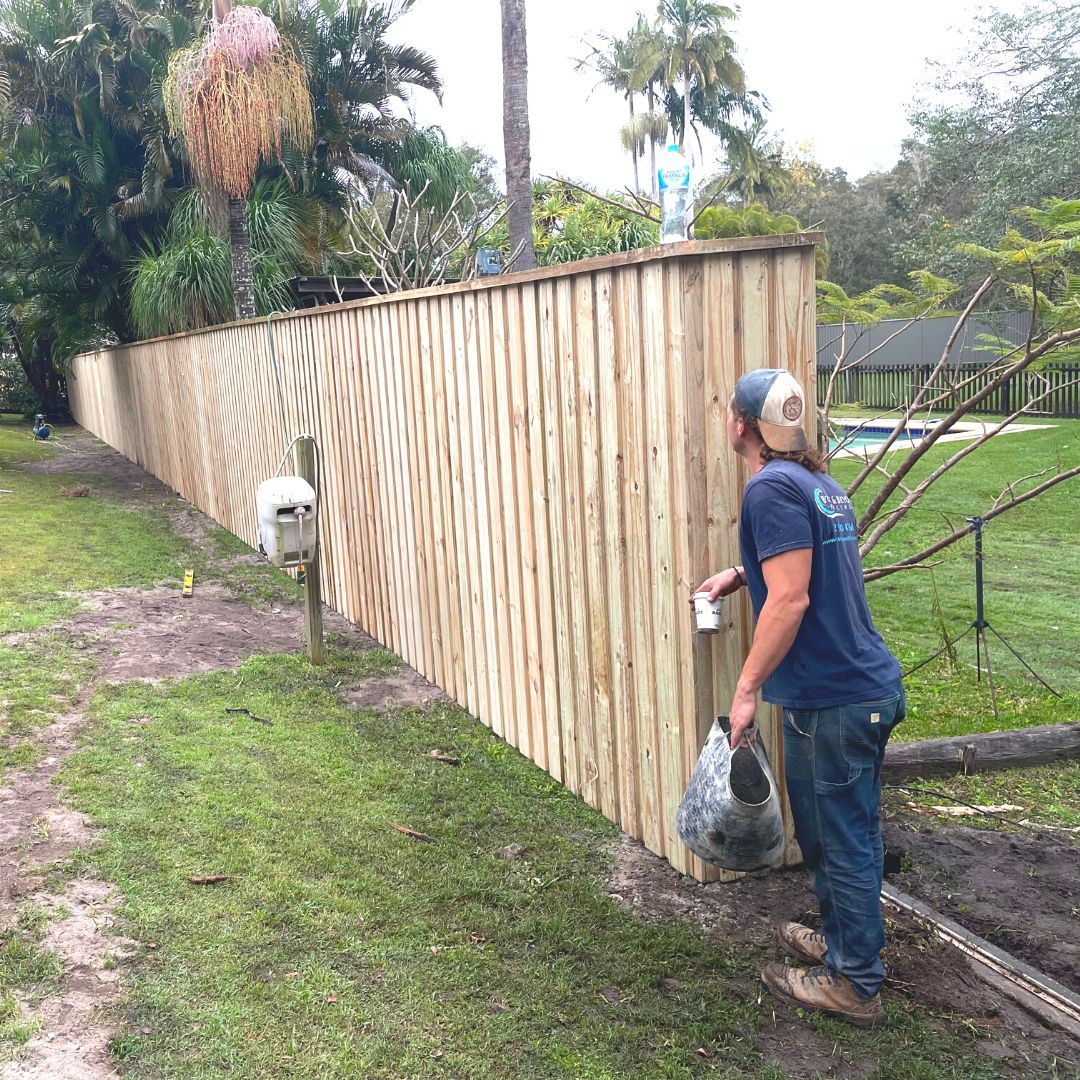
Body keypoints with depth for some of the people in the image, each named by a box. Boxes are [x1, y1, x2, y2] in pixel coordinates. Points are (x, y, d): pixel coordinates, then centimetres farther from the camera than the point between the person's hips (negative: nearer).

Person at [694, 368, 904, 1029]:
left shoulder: (772, 487, -17)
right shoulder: (819, 481, 13)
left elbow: (790, 600, -23)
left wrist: (747, 688, -17)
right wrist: (743, 574, 21)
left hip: (829, 701, -9)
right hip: (871, 688, 9)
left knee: (841, 842, 4)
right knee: (848, 834, 23)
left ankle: (854, 984, 19)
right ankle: (842, 939, 40)